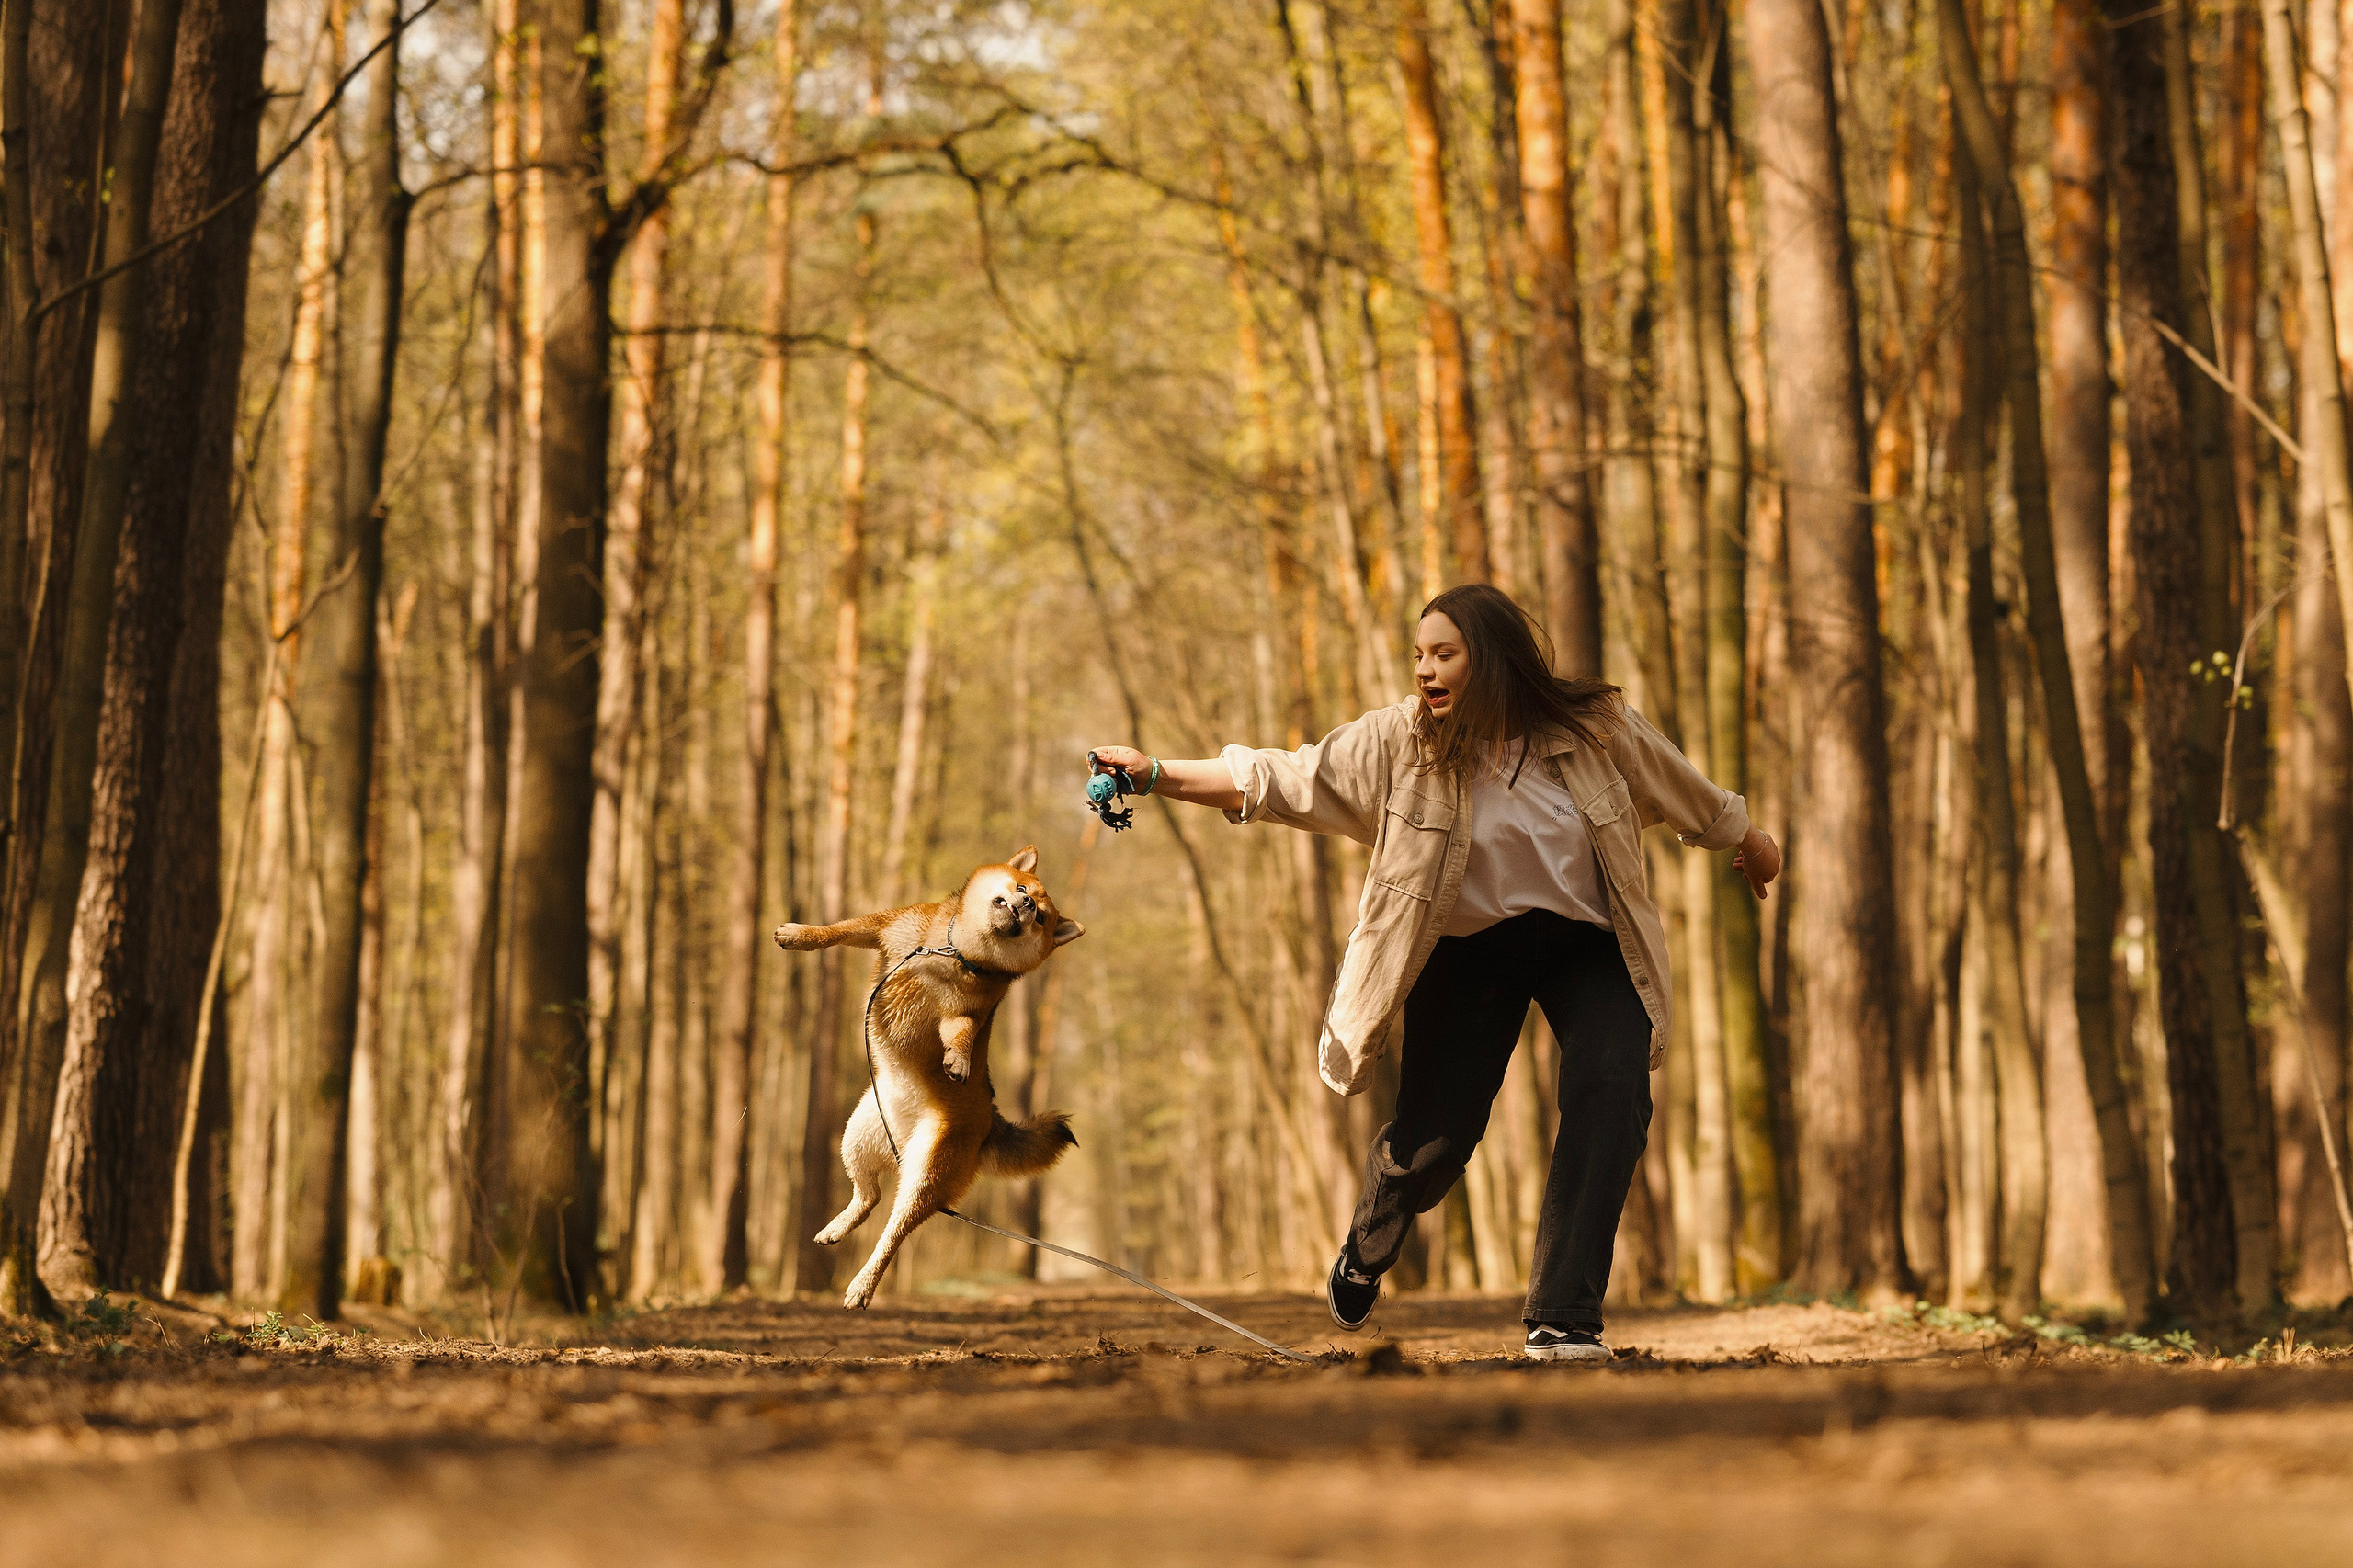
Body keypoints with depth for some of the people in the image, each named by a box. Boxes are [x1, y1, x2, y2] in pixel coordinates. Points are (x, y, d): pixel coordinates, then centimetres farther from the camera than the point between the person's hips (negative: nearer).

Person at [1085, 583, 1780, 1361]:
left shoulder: (1599, 730, -13)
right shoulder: (1399, 742, -14)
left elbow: (1689, 795, 5)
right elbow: (1280, 781, -16)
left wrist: (1749, 845, 22)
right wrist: (1155, 775, -27)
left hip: (1588, 945, 0)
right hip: (1470, 947, 0)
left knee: (1611, 1094, -23)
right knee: (1436, 1129, -3)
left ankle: (1562, 1320, -20)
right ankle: (1366, 1254, 34)